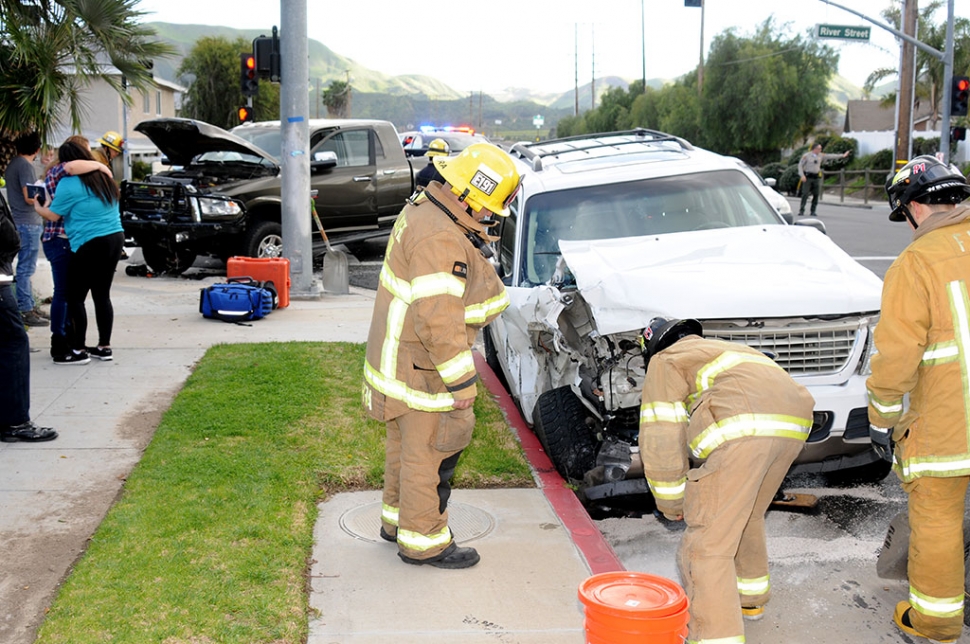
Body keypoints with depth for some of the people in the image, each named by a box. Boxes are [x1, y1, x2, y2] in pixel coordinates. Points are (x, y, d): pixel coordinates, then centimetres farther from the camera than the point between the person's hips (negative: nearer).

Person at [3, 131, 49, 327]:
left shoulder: (12, 164, 15)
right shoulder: (25, 165, -15)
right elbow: (29, 198, -18)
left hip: (20, 222, 10)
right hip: (28, 223, -10)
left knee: (25, 268, 16)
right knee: (26, 269, -6)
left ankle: (30, 306, 24)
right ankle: (25, 311, -3)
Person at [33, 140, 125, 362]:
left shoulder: (69, 183, -10)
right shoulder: (103, 177, 12)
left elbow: (52, 215, -4)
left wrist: (37, 206, 15)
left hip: (91, 244, -8)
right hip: (115, 238, 8)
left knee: (75, 297, 3)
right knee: (102, 295, 13)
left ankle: (78, 348, 7)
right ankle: (104, 346, 15)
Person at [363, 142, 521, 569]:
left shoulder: (422, 209, 6)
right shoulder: (440, 239, -28)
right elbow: (437, 320, -31)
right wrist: (462, 382, -26)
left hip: (399, 355, 10)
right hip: (420, 368, -10)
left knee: (406, 444, 23)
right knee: (428, 452, 2)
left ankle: (397, 518, 39)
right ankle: (423, 541, 14)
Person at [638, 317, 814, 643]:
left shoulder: (665, 362, 18)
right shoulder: (724, 350, 41)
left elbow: (661, 439, 7)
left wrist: (672, 504, 19)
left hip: (742, 429, -8)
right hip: (793, 423, 8)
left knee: (707, 545, -4)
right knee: (747, 516, 31)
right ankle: (750, 598, 49)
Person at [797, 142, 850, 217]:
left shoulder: (820, 156, 9)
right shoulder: (806, 156, -4)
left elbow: (830, 156, 12)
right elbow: (800, 165, -4)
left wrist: (842, 155, 10)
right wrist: (802, 175, -16)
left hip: (816, 177, 5)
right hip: (807, 177, -5)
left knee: (816, 195, 0)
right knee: (805, 194, -11)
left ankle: (813, 211, 7)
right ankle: (801, 211, -5)